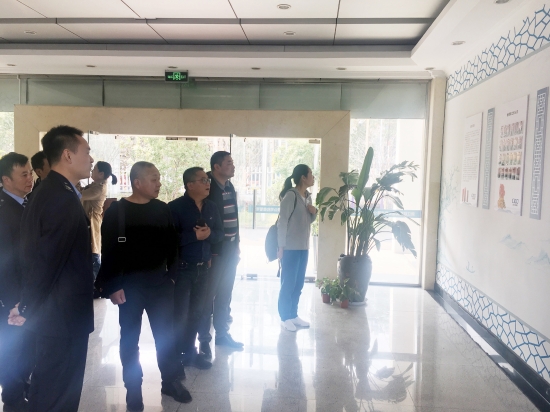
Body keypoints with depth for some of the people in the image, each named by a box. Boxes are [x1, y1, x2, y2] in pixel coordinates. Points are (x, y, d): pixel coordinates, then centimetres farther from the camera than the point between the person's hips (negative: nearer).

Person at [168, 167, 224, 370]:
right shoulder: (175, 207, -12)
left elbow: (219, 233, 8)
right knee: (180, 314, 2)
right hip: (181, 268, -6)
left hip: (203, 268, 6)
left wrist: (209, 234, -12)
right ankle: (175, 356, 18)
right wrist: (194, 235, -20)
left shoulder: (211, 207, 7)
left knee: (197, 312, 14)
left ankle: (189, 352, 28)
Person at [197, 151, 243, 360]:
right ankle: (204, 340, 15)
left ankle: (222, 334, 29)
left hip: (230, 251, 7)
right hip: (214, 251, -7)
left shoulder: (230, 188, 10)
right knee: (208, 296, 4)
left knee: (224, 296, 16)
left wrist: (236, 245, 13)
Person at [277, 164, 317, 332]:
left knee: (298, 283, 13)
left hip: (304, 247, 8)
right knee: (288, 283, 2)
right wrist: (281, 247, -15)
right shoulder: (291, 195, -14)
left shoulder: (307, 196, 10)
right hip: (290, 247, -8)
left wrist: (314, 213, -2)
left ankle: (293, 314, 25)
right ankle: (285, 317, 14)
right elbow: (282, 222, -15)